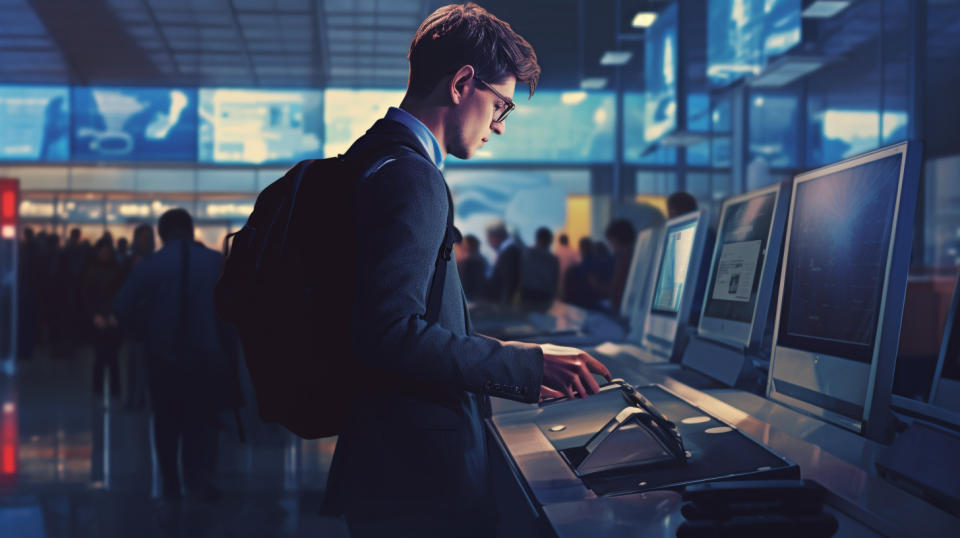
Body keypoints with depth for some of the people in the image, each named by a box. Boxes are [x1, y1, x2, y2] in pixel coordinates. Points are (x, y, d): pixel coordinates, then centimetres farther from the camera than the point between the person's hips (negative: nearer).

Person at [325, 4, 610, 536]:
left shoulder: (371, 160, 16)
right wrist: (527, 365, -20)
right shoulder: (410, 177, -17)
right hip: (423, 476, -10)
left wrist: (512, 368, 21)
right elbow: (390, 333, -26)